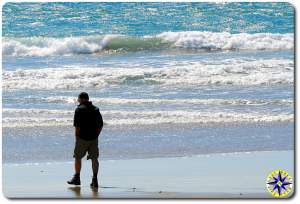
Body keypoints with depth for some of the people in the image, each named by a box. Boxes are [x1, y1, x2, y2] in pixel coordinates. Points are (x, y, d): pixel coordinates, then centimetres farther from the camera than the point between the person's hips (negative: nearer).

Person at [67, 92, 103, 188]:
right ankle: (95, 180, 0)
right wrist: (96, 135, 15)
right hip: (94, 138, 5)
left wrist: (77, 138, -6)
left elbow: (77, 126, -15)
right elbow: (100, 125, 10)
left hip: (82, 138, -5)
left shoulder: (79, 109, -9)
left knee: (78, 157, 10)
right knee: (94, 158, 6)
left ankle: (77, 178, 15)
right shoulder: (96, 109, 8)